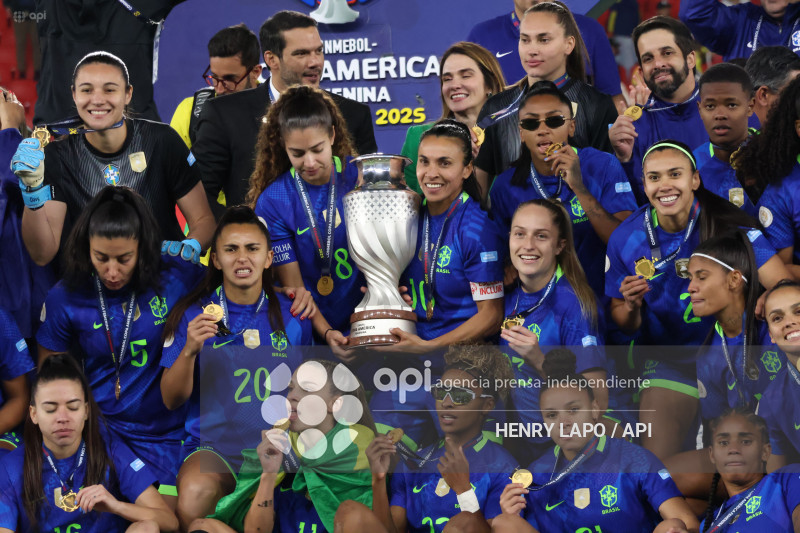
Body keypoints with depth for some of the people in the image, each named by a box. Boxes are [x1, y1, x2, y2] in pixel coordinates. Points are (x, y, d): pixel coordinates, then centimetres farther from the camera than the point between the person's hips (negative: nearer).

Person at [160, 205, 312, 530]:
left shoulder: (292, 316, 8)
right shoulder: (192, 314, 4)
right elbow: (171, 400, 3)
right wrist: (189, 351, -14)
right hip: (213, 446, -1)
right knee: (196, 493, -36)